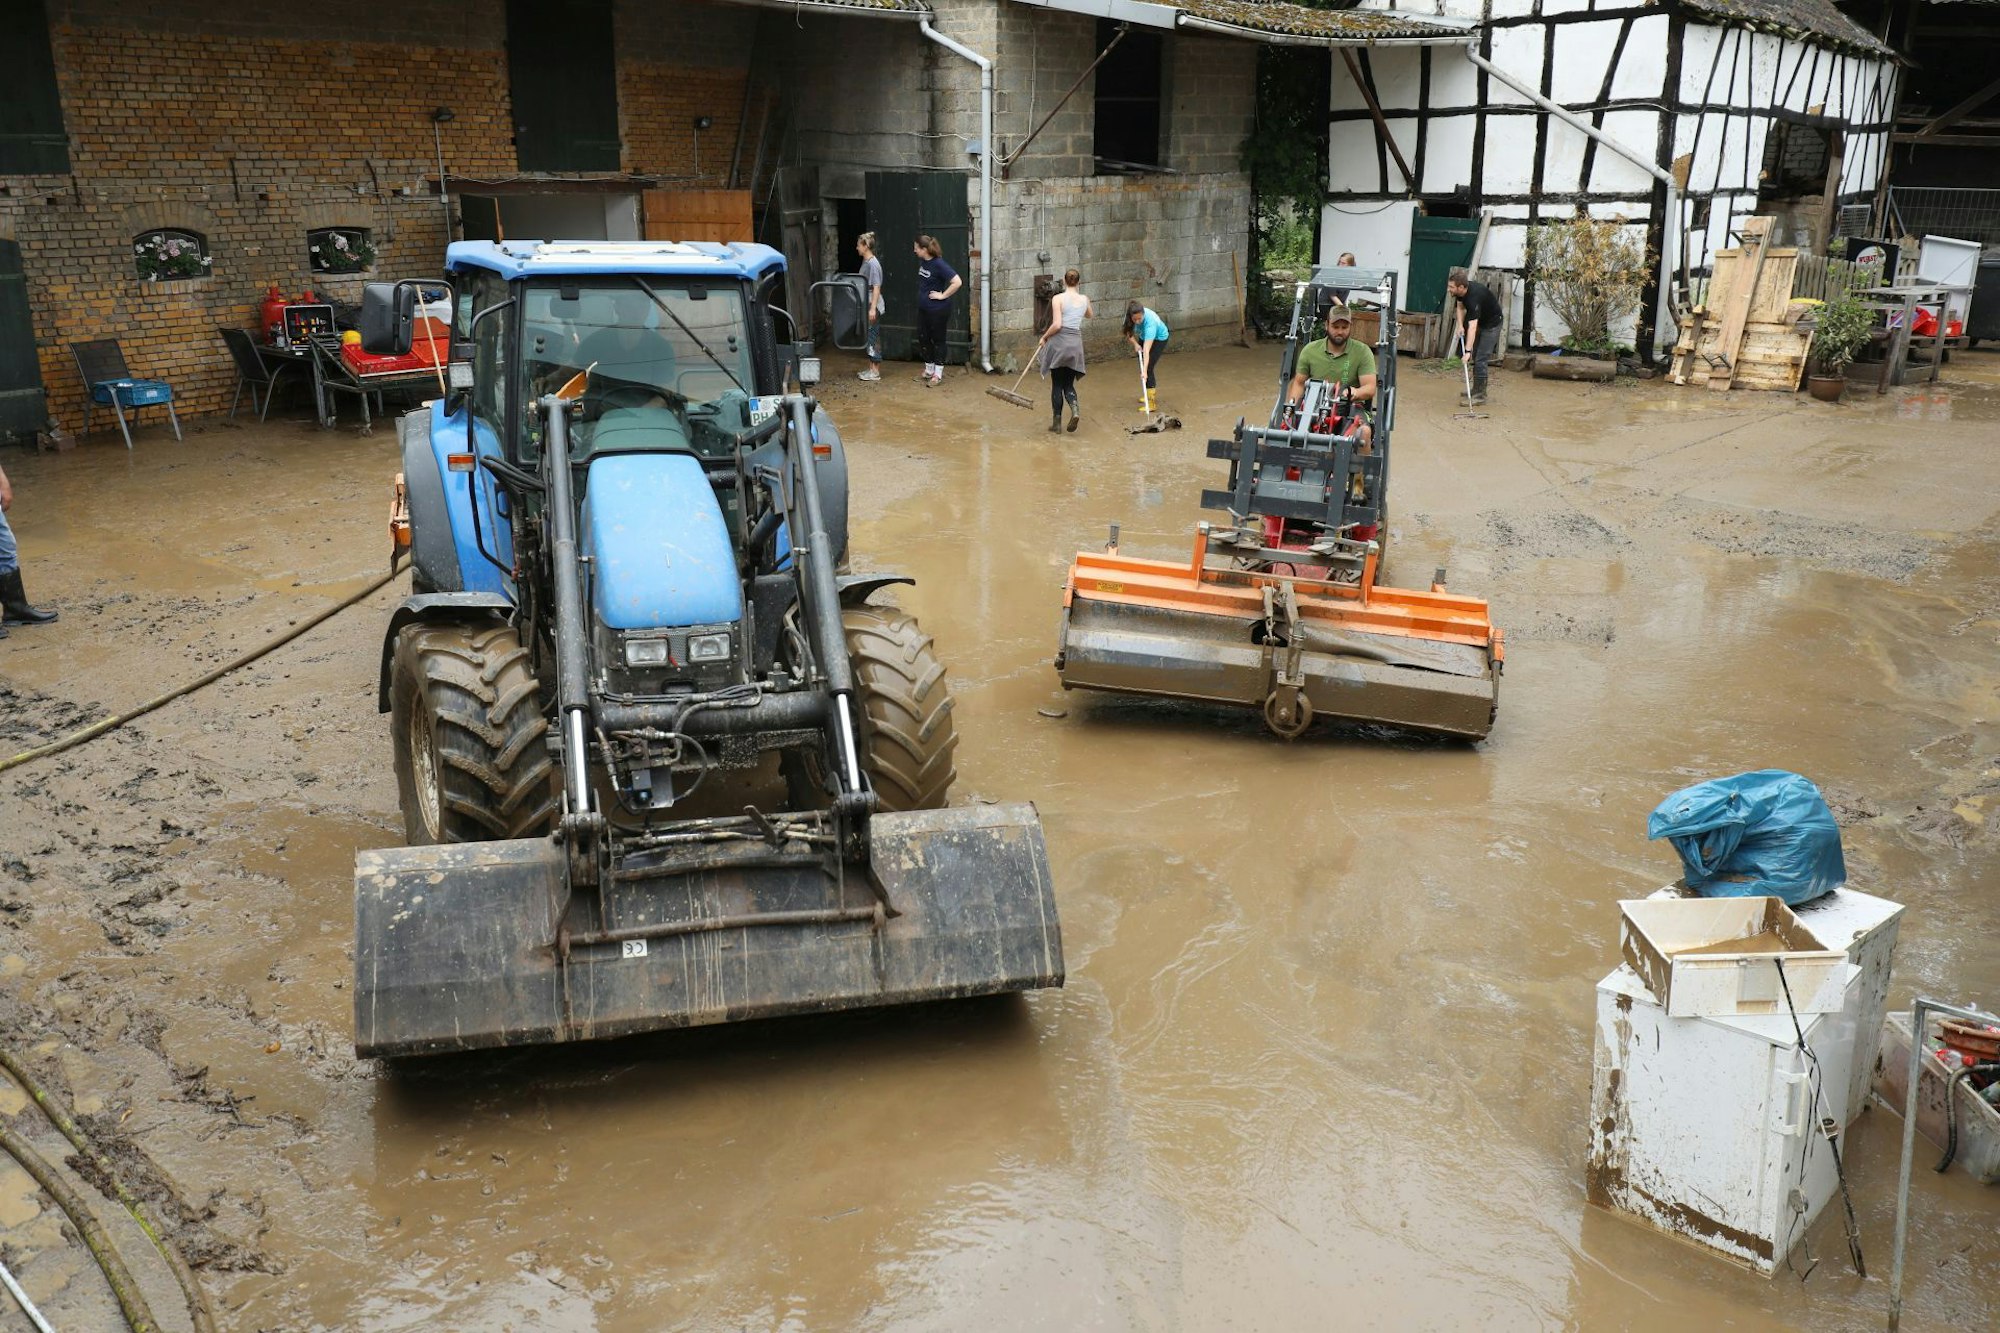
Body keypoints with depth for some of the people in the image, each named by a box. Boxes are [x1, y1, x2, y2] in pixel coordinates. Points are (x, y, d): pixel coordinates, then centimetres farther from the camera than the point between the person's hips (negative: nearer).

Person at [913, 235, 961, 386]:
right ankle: (929, 369, 30)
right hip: (923, 308, 8)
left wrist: (943, 295, -20)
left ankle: (938, 373, 15)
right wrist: (922, 294, 13)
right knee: (922, 338, 15)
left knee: (938, 340, 4)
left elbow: (957, 282, -26)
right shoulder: (922, 261, 3)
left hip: (938, 310, -8)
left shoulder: (939, 264, -21)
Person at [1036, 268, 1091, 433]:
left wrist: (1044, 337, 0)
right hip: (1076, 343, 3)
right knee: (1068, 384, 13)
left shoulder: (1058, 298, -7)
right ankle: (1075, 409, -16)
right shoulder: (1084, 299, 8)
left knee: (1057, 384, 8)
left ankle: (1057, 421, 9)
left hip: (1059, 341, -3)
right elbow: (1089, 315, 30)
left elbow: (1057, 325, -15)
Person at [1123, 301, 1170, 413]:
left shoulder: (1150, 322, -44)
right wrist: (1135, 344, -25)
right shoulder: (1130, 316, -28)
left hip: (1159, 339, -6)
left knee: (1149, 367, -18)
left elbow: (1146, 350, -49)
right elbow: (1128, 332, -8)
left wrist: (1145, 371, -54)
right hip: (1143, 337, 7)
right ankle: (1150, 395, 28)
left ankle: (1152, 403, -19)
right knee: (1141, 365, 10)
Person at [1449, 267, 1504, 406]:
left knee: (1481, 359, -14)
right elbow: (1461, 307, 8)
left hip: (1491, 324, -9)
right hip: (1479, 321, 9)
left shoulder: (1474, 297, -39)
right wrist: (1460, 326, -9)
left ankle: (1479, 395, -12)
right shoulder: (1461, 292, -14)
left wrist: (1468, 351, -51)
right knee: (1476, 357, 14)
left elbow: (1472, 327, -45)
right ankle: (1477, 389, 24)